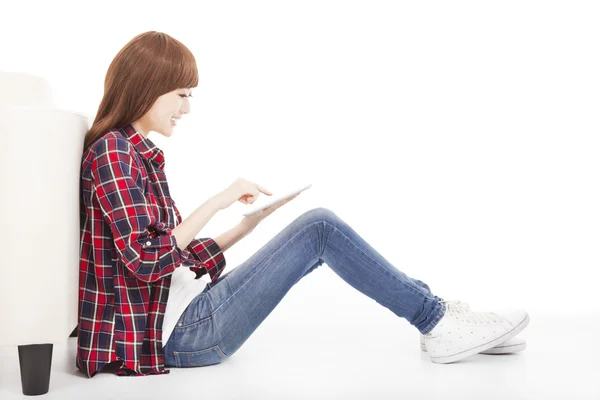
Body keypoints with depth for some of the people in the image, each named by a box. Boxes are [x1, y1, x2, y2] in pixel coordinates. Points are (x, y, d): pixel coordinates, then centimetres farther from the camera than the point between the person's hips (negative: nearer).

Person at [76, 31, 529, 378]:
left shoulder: (134, 153, 16)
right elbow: (148, 261, -22)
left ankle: (433, 311, 6)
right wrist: (216, 202, -18)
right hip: (176, 331, -10)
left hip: (182, 315, 10)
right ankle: (437, 322, -3)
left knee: (317, 234, 8)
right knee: (319, 227, -13)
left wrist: (245, 226, 6)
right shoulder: (112, 152, -13)